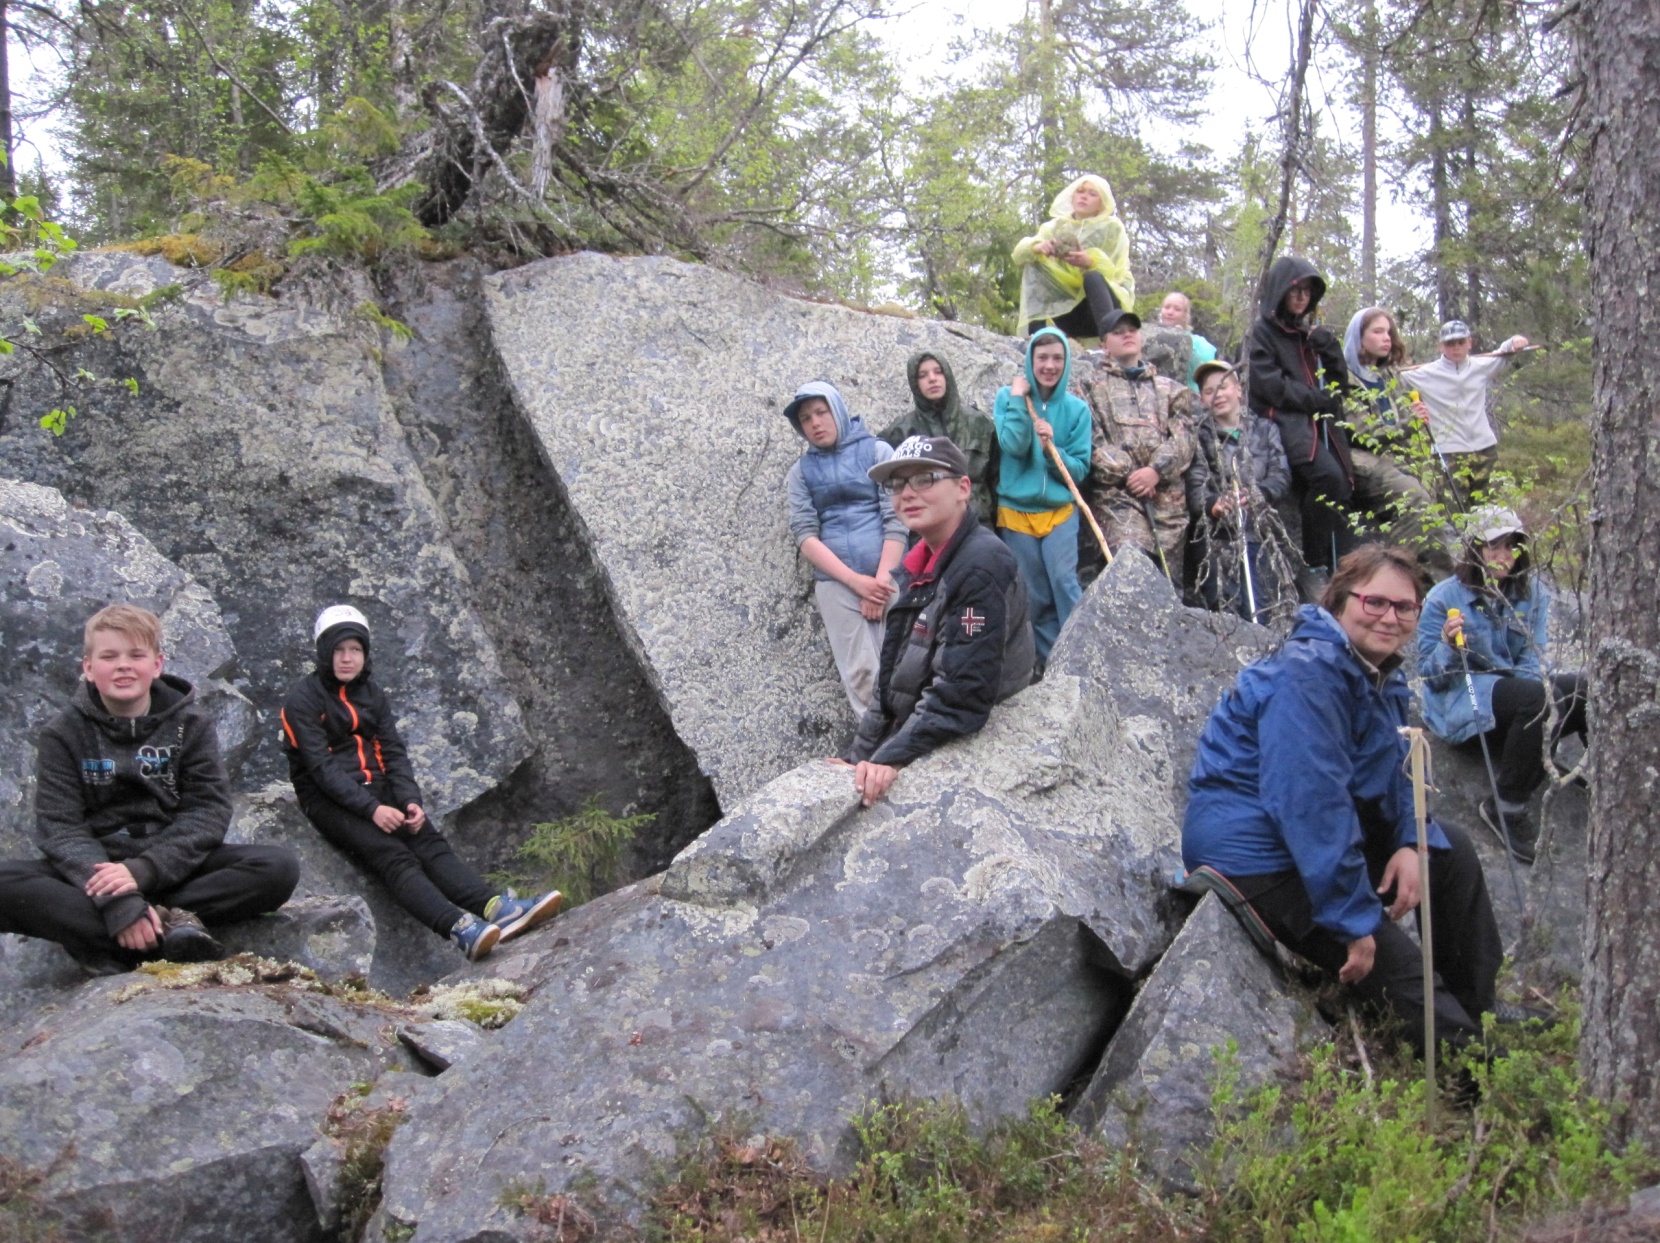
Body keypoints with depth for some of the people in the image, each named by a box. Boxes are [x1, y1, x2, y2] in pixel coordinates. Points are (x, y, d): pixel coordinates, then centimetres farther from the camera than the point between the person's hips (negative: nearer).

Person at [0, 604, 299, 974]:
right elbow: (59, 828, -11)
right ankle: (171, 927, -33)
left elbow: (208, 812, -7)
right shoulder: (64, 733, 0)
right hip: (95, 867, -1)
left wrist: (142, 871, -25)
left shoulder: (191, 723, 2)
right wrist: (118, 903, -28)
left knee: (279, 867, -25)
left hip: (175, 865, 1)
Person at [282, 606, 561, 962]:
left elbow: (394, 754, 4)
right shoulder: (303, 700, -5)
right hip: (330, 800, -5)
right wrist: (371, 809, -25)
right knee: (391, 854, -30)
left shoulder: (372, 694, 13)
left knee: (430, 841, -22)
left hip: (376, 790, 5)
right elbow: (321, 767, -14)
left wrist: (411, 802, -15)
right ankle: (458, 928, -52)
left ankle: (494, 907, -44)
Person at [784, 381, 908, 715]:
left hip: (887, 577, -1)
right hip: (835, 582, 1)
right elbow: (805, 534, 1)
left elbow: (896, 519, -1)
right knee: (861, 672, -4)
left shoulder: (877, 451, 6)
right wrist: (856, 580, -10)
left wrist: (881, 579, -9)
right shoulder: (800, 472, 11)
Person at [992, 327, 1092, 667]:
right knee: (1033, 595, 5)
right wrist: (1019, 400, -14)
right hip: (1015, 512, 1)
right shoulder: (1008, 397, 0)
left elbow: (1080, 468, -2)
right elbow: (1013, 445, -15)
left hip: (1059, 511, 0)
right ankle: (1049, 663, 15)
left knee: (1065, 582, -16)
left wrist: (1051, 448, -17)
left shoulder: (1076, 408, 0)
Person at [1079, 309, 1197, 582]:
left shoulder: (1171, 389, 23)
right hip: (1115, 492, -4)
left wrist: (1156, 470, -8)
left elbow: (1183, 438, 9)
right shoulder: (1091, 387, 14)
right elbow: (1092, 441, 1)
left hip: (1168, 494, 4)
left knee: (1169, 574, 1)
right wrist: (1127, 473, -9)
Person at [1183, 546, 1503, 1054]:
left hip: (1327, 834, 11)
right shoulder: (1306, 676, -25)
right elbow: (1311, 803, -30)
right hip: (1255, 855, -11)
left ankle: (1483, 1016, 24)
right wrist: (1355, 920, -28)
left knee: (1451, 852, 15)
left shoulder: (1383, 677, 7)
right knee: (1402, 974, -13)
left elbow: (1399, 770, 12)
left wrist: (1411, 842, -9)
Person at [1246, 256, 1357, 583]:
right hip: (1285, 421, -7)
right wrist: (1315, 399, -8)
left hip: (1323, 424, 7)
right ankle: (1314, 562, -19)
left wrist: (1326, 345, 4)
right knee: (1328, 476, -29)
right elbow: (1269, 385, -8)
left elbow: (1340, 382, 19)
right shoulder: (1261, 333, 5)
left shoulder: (1311, 333, 24)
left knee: (1340, 490, -9)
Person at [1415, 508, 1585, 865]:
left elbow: (1533, 661, 3)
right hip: (1459, 701, -4)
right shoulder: (1445, 598, -3)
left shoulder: (1532, 591, 9)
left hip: (1516, 692, 5)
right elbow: (1429, 676, -5)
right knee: (1541, 699, -35)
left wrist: (1532, 681, -19)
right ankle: (1506, 809, -23)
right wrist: (1448, 648, -26)